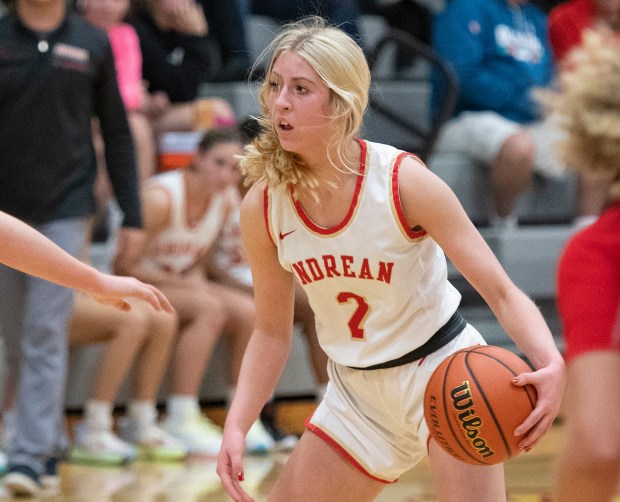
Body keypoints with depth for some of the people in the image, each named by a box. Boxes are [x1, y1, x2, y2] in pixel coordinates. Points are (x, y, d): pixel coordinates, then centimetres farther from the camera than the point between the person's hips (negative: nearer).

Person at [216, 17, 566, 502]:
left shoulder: (404, 181, -21)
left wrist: (551, 365, -38)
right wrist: (236, 426, -11)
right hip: (356, 390, 4)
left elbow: (502, 292, -19)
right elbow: (271, 332, 3)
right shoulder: (262, 207, -10)